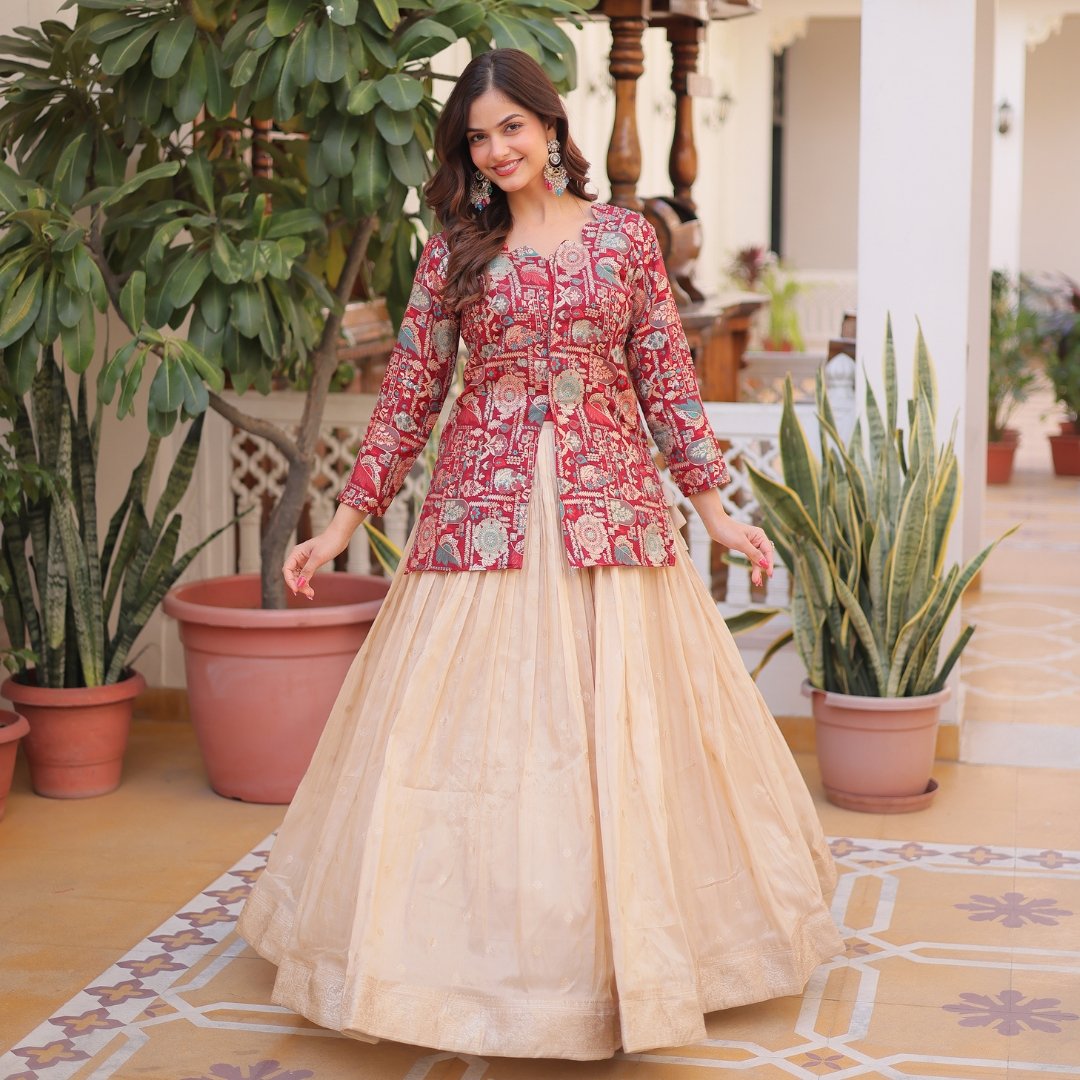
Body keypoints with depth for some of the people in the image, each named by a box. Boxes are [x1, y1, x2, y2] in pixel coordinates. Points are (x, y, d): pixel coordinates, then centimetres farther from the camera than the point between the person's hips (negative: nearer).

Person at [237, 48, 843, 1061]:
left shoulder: (624, 236, 5)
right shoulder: (454, 250, 5)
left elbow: (666, 378, 8)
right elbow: (408, 392, 6)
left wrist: (715, 509, 6)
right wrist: (341, 525, 3)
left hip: (609, 503, 0)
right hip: (483, 508, 0)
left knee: (614, 726, 4)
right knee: (471, 731, 0)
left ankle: (624, 943, 20)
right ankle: (485, 939, 15)